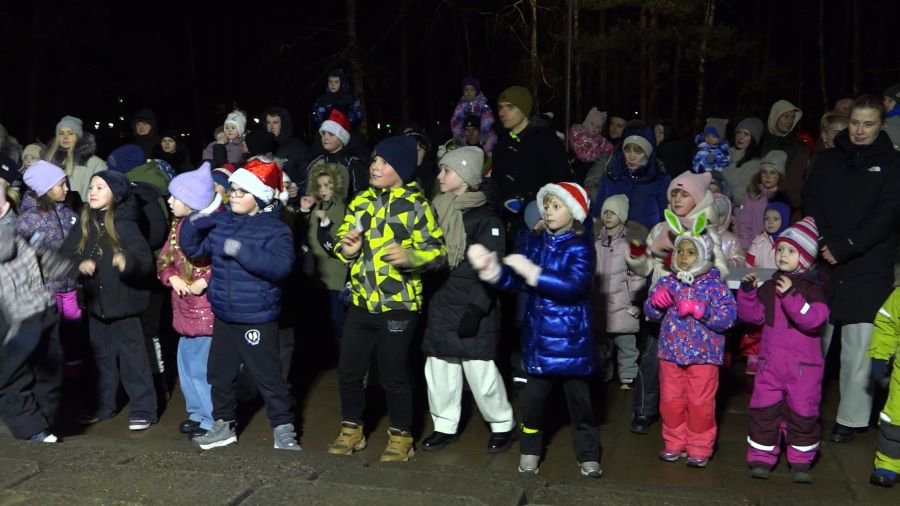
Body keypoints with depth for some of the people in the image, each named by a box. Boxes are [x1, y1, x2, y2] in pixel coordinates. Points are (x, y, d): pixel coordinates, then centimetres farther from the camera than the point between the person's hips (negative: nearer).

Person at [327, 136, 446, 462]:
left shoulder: (415, 204, -9)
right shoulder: (360, 201, 9)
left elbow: (437, 251, -12)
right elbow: (341, 243, 15)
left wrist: (410, 257, -31)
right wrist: (347, 249, -9)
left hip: (398, 306, -6)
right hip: (360, 303, 6)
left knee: (393, 375, 5)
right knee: (348, 371, 12)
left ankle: (401, 436, 24)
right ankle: (351, 430, 32)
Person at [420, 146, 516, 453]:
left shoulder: (486, 218, -10)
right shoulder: (438, 212, 11)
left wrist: (476, 309, -20)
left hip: (471, 308, -7)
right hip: (440, 305, 7)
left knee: (481, 370, -1)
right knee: (439, 368, 11)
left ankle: (503, 425, 18)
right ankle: (445, 426, 25)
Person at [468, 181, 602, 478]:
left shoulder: (580, 246, -9)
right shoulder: (535, 243, 7)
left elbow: (574, 286, -25)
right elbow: (512, 280, -1)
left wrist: (532, 272, -27)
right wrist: (491, 268, -20)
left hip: (570, 337, -4)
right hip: (538, 335, 4)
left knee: (578, 398, 8)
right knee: (534, 397, 10)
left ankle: (588, 456, 21)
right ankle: (530, 451, 25)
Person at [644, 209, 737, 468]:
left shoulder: (715, 285, -9)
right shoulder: (667, 283, 1)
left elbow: (728, 317, -16)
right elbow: (650, 312, 5)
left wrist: (701, 310, -27)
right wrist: (656, 302, -17)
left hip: (703, 354, -3)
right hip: (671, 352, 4)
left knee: (700, 404, 6)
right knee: (670, 401, 12)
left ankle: (700, 448, 21)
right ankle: (674, 443, 28)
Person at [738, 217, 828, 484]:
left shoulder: (813, 287, -7)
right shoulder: (769, 286, 8)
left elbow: (814, 319, -22)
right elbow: (753, 315, 9)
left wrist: (791, 296, -32)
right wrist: (747, 291, -5)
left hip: (803, 363, -4)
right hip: (771, 361, 4)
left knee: (802, 412, 5)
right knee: (764, 410, 5)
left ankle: (801, 461, 19)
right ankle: (761, 457, 16)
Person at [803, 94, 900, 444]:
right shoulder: (828, 159, 13)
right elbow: (810, 201, 6)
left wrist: (845, 248, -13)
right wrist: (824, 243, -11)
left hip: (868, 270, -2)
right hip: (822, 264, 2)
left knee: (858, 348, -2)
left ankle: (852, 418, 7)